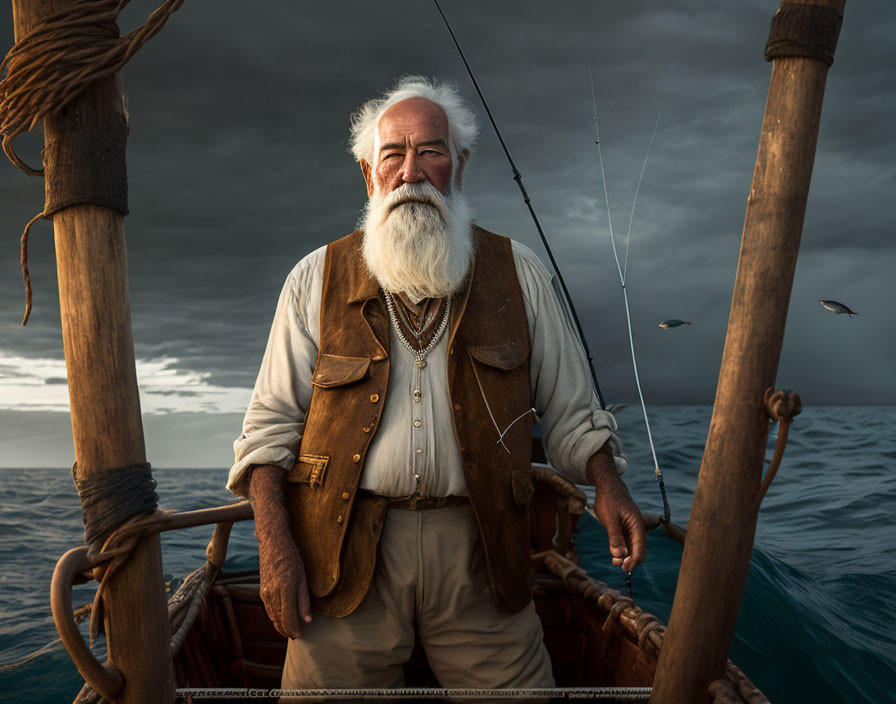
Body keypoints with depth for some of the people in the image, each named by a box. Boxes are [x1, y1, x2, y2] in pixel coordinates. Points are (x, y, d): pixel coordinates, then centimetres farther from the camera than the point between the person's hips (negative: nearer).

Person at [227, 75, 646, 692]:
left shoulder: (518, 273, 7)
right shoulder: (317, 279, 5)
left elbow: (568, 408, 11)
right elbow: (271, 421, 4)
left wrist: (607, 485, -6)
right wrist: (274, 541, -6)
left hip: (478, 550, 1)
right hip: (346, 553, 0)